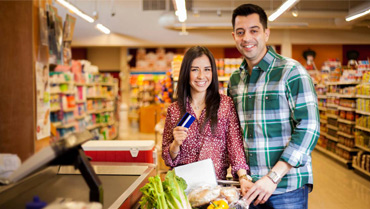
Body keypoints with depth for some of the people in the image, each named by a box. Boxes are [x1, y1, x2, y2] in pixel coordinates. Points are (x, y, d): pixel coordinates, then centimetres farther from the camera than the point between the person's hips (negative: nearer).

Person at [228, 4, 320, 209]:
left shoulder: (292, 71, -10)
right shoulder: (234, 80, 8)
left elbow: (309, 128, -15)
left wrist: (273, 177, -20)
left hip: (287, 187, -5)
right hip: (249, 186, 5)